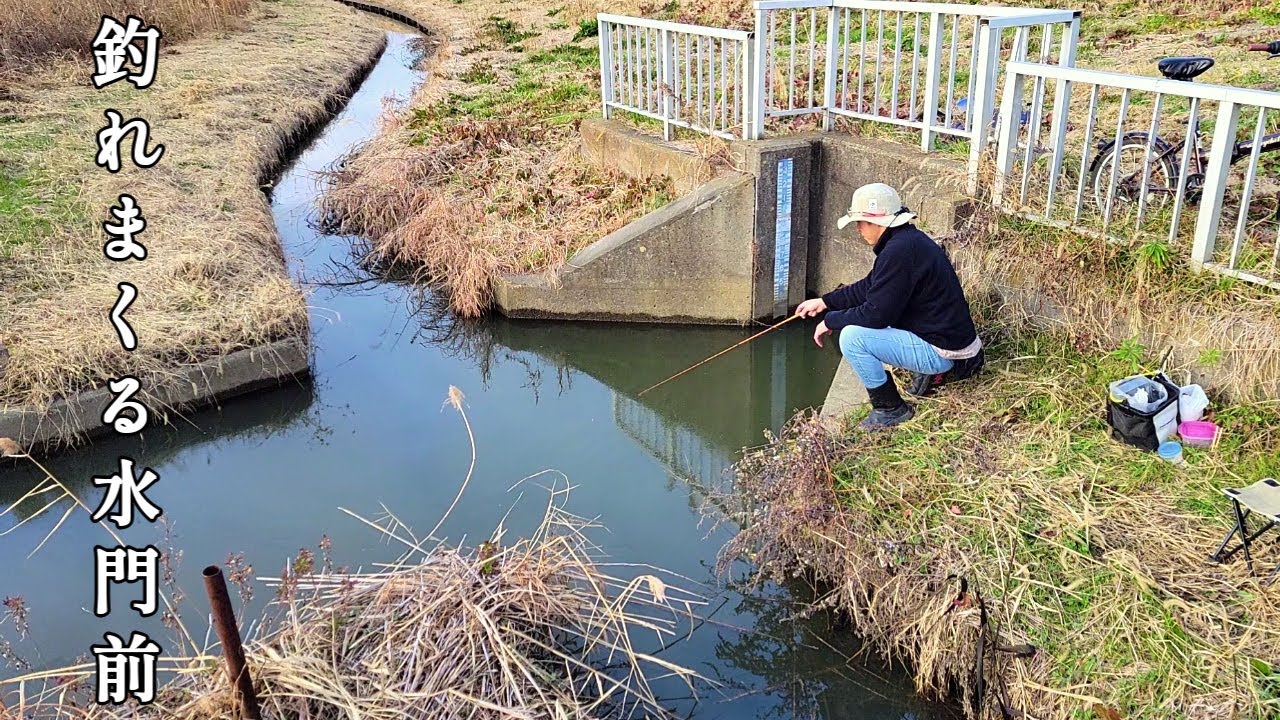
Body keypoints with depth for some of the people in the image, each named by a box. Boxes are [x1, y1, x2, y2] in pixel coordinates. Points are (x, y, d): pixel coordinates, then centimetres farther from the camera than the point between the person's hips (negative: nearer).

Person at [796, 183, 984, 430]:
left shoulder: (899, 251, -24)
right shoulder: (910, 239, 8)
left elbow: (876, 314, -22)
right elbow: (869, 287, 19)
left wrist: (830, 321, -9)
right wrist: (825, 301, 17)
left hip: (943, 351, -10)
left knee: (852, 337, -19)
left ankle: (890, 409, -4)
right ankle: (930, 372, 16)